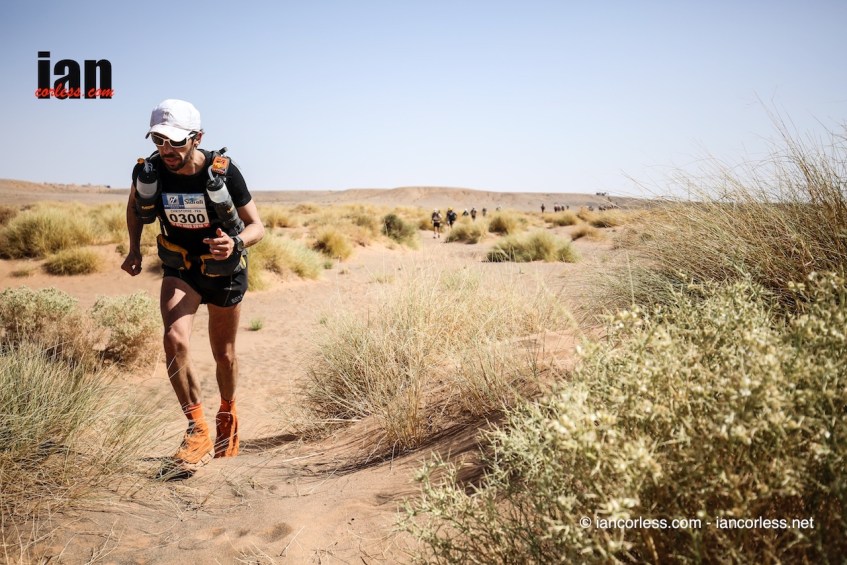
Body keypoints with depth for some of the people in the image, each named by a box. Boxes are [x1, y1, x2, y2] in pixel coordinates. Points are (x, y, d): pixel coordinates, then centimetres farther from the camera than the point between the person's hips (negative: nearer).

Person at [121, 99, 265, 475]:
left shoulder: (223, 172, -25)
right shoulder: (148, 172, -18)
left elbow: (257, 226, -17)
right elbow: (135, 205, 7)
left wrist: (236, 243, -38)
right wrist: (134, 249, -1)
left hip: (224, 271, -1)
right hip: (180, 269, 1)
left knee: (224, 355, 12)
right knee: (175, 340, -24)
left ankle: (227, 414, 42)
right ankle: (199, 431, -9)